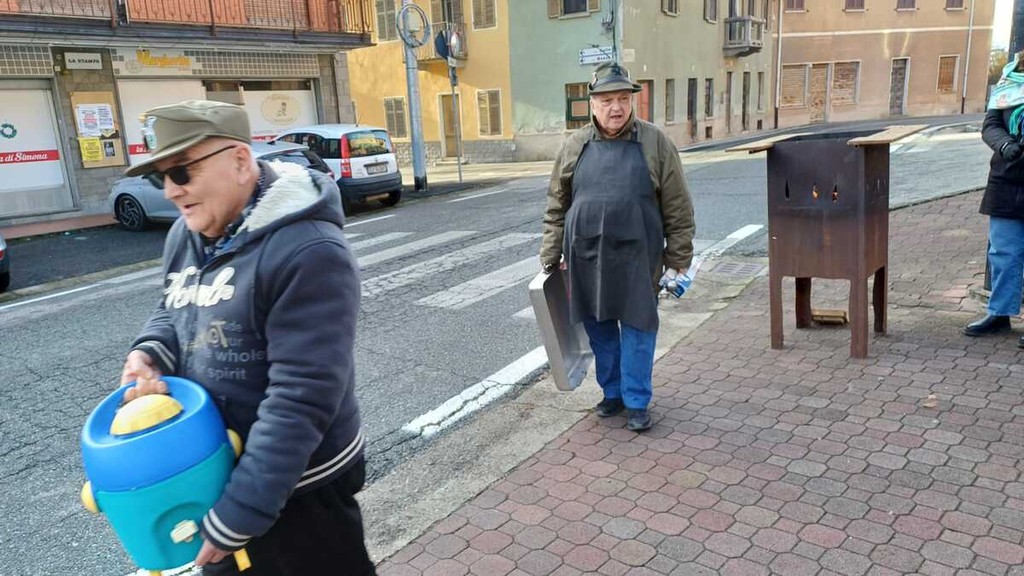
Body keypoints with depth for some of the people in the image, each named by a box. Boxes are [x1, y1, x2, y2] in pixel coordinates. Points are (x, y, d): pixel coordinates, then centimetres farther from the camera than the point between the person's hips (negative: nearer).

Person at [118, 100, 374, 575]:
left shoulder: (309, 253, -26)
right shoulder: (185, 236, 2)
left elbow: (301, 396, -29)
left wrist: (238, 512, -26)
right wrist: (149, 353, -5)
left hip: (299, 489, -7)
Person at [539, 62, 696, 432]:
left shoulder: (655, 143, -3)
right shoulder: (574, 146, 4)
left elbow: (678, 209, -1)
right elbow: (557, 208, 8)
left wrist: (677, 260, -3)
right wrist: (550, 256, 5)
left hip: (636, 258, -2)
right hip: (586, 256, 3)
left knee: (637, 326, 4)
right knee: (599, 328, 12)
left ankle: (636, 402, 19)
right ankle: (612, 392, 30)